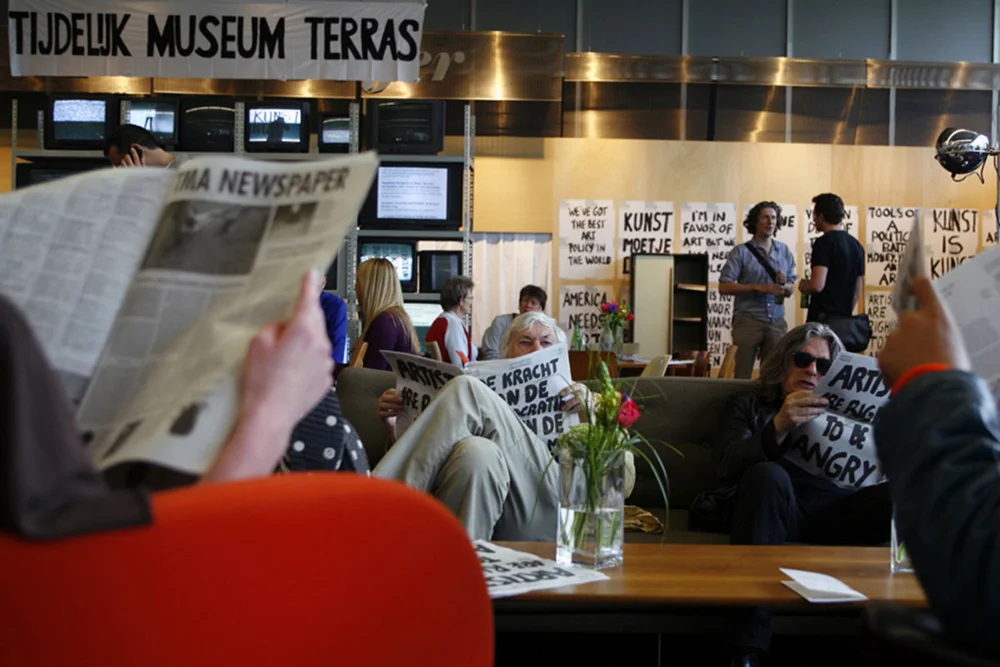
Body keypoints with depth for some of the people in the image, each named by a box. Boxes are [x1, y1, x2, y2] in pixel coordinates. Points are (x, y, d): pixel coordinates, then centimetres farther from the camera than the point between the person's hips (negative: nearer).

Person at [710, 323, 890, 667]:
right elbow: (727, 467, 1)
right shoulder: (747, 405, 21)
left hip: (837, 508, 2)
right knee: (768, 475, -38)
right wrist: (778, 428, -16)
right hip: (778, 507, -2)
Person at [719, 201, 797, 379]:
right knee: (743, 374, -2)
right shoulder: (741, 252, 0)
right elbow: (724, 287, -7)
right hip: (748, 321, -3)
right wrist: (758, 287, -15)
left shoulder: (784, 251, 12)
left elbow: (790, 290, 15)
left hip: (776, 322, 3)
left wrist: (784, 285, -8)